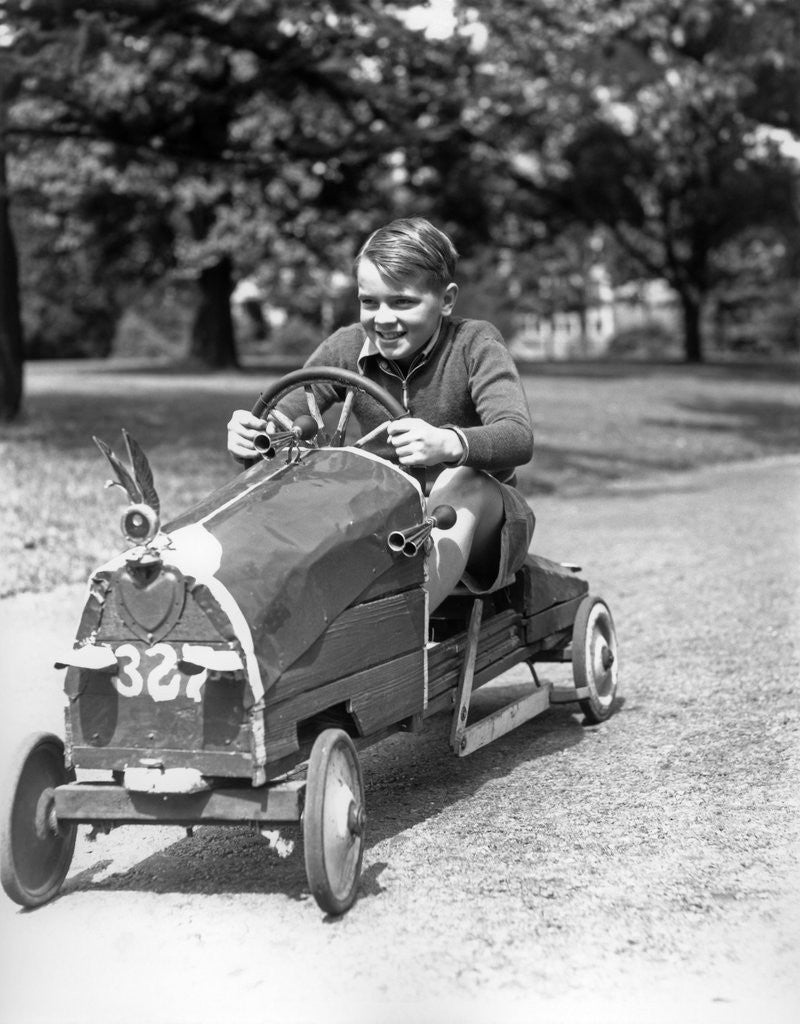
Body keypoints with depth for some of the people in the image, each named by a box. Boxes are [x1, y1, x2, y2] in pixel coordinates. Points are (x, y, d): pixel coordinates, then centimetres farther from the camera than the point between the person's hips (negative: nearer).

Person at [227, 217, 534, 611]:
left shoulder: (474, 343, -14)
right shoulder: (347, 348, -2)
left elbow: (518, 437, -30)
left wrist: (448, 443, -53)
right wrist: (247, 433, -35)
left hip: (478, 516, -3)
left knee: (463, 482, -38)